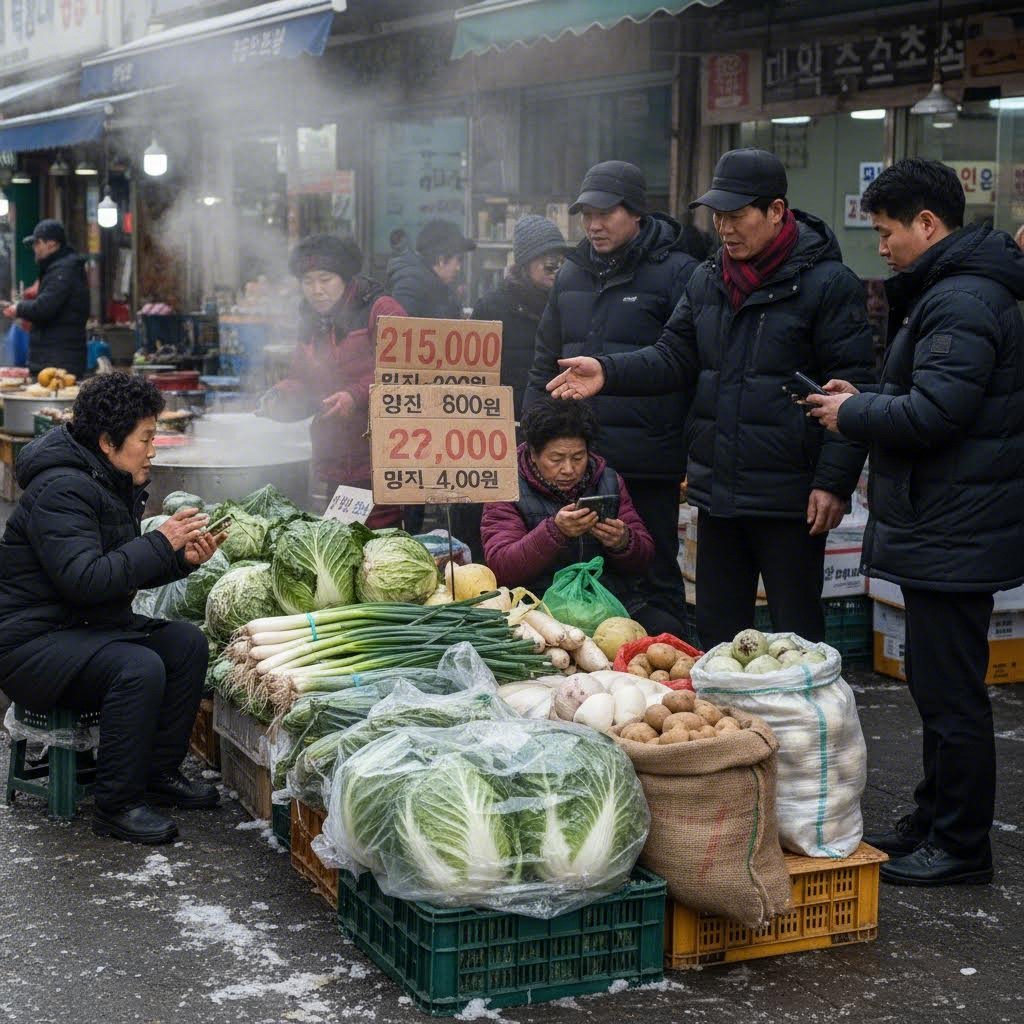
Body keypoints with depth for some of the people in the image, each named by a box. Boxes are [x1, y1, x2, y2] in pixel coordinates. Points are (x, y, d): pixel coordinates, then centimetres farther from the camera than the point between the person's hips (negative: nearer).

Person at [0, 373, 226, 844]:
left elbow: (126, 571, 18)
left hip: (90, 624, 10)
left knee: (187, 642, -3)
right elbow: (85, 578, -31)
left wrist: (183, 559, 1)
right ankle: (116, 806, -19)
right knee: (140, 668, -30)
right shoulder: (61, 489, -21)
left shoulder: (112, 483, 11)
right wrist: (160, 542, -25)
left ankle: (160, 772, 5)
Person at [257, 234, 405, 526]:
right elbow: (302, 384, 22)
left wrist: (357, 396, -25)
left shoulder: (381, 311, -5)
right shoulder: (311, 323, 19)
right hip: (334, 467, 7)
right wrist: (279, 397, 1)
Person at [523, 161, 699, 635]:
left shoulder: (675, 272, -6)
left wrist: (693, 448, -15)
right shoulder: (573, 274, 13)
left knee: (655, 578, 5)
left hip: (648, 464, -6)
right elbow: (545, 362, 19)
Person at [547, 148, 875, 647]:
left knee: (797, 636, 5)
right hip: (717, 491, 6)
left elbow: (851, 389, -12)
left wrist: (833, 482, -17)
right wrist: (608, 372, -7)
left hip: (789, 495, -6)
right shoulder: (707, 280, 11)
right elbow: (675, 357, 11)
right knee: (716, 631, 16)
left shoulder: (827, 283, -9)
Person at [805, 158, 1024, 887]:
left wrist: (852, 413, -10)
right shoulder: (949, 290, 16)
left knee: (950, 692, -2)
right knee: (939, 683, 19)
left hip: (954, 533, -11)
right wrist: (867, 399, 8)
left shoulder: (962, 302, -19)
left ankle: (961, 846, 8)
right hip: (944, 526, 11)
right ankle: (934, 821, 31)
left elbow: (931, 415, -25)